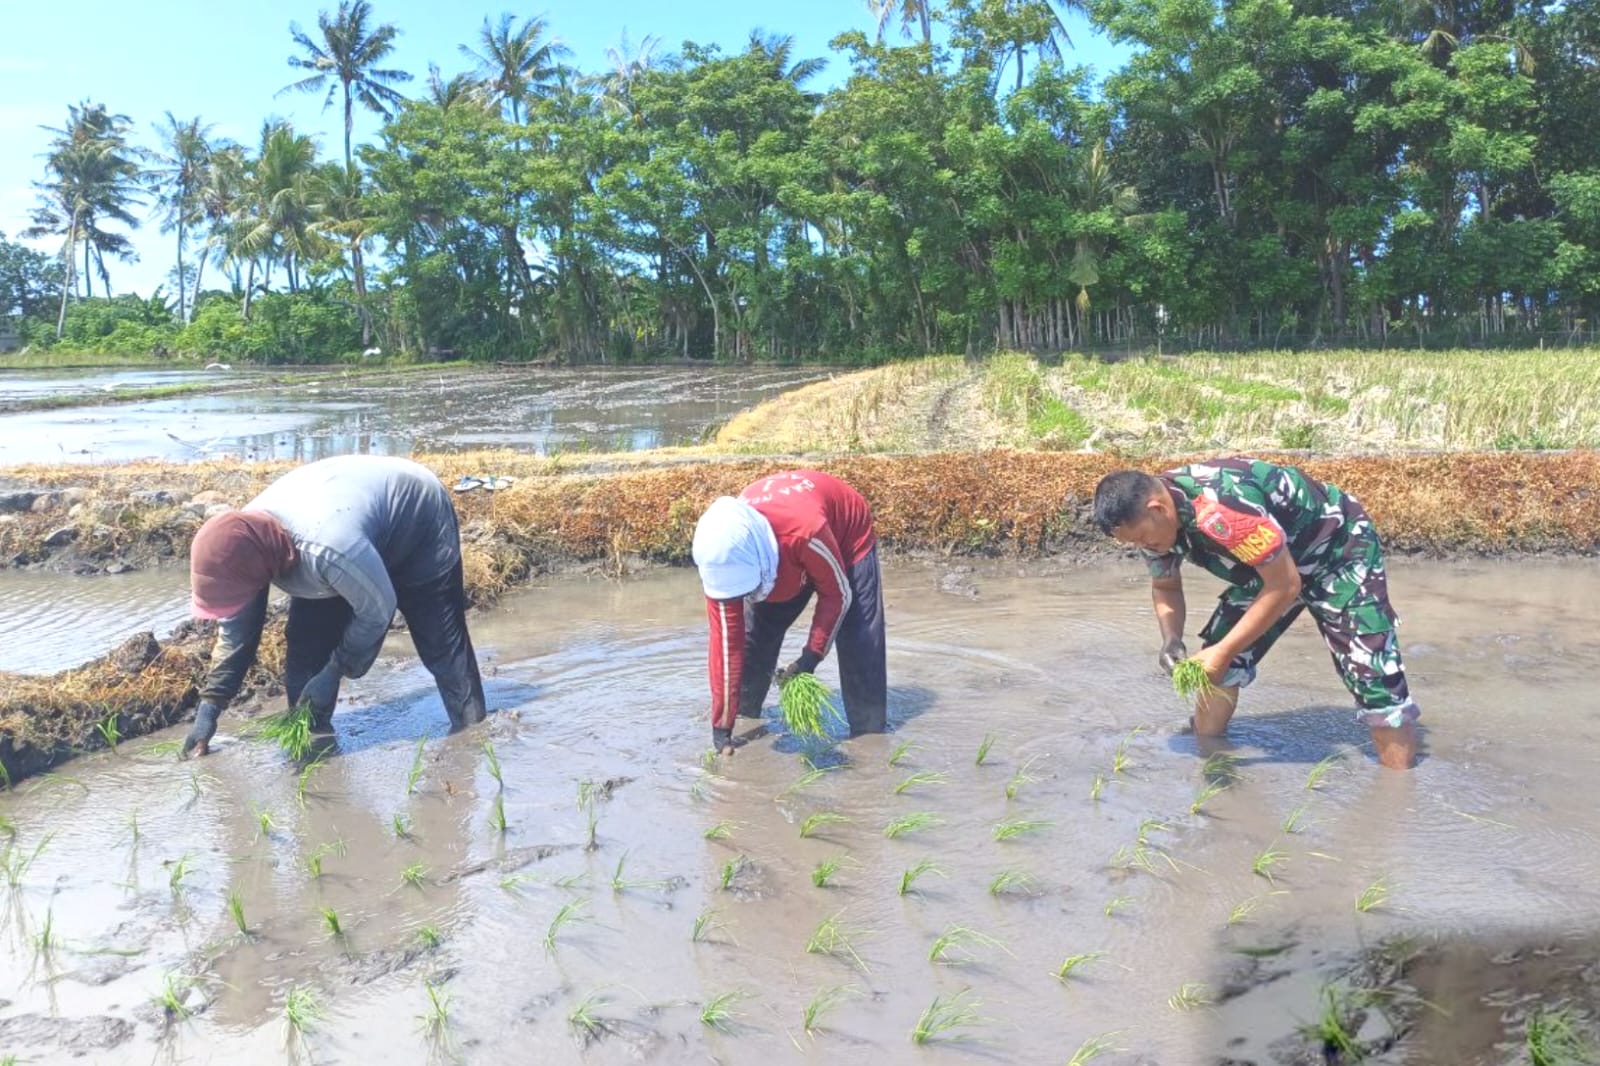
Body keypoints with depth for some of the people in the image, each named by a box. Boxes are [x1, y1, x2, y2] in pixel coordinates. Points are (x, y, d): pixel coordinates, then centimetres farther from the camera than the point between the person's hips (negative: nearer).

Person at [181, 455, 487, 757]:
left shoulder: (327, 550, -47)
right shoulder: (245, 545, -22)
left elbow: (377, 611, -30)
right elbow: (235, 629, -6)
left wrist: (335, 671, -19)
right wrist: (209, 705, -7)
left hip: (419, 519, -7)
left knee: (441, 642, -7)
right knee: (306, 648, 0)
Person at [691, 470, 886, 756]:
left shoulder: (806, 531, -47)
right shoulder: (726, 556, -30)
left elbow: (837, 595, -26)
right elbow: (726, 639, -22)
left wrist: (810, 658, -30)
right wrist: (722, 724, -19)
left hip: (848, 536, -4)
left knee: (860, 643, -16)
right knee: (755, 633, -2)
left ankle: (869, 737, -5)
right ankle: (744, 717, 19)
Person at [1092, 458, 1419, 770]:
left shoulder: (1220, 508, -40)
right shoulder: (1154, 515, -13)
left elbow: (1284, 587, -31)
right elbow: (1165, 587, 4)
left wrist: (1224, 651, -26)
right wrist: (1171, 639, -15)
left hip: (1339, 550, -8)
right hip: (1271, 562, 8)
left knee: (1373, 677, -14)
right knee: (1211, 665, 4)